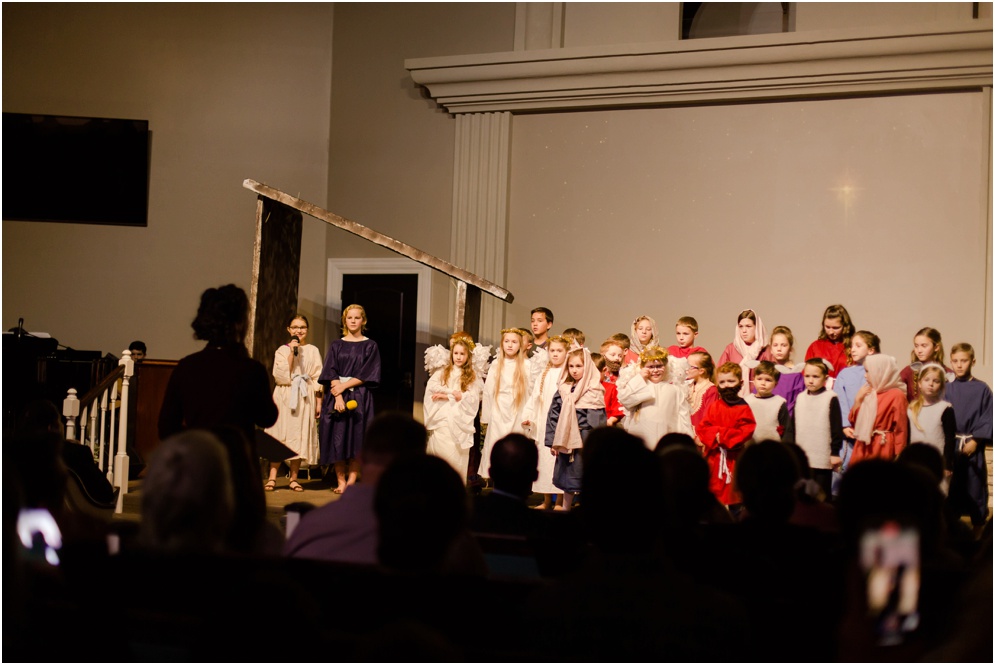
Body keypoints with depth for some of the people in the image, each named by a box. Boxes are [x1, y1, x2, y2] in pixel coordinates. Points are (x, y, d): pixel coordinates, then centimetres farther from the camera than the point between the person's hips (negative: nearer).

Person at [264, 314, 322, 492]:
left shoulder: (313, 351, 8)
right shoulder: (282, 350, 5)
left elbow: (317, 378, 7)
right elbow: (281, 376, -7)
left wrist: (319, 402, 3)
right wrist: (292, 353, -12)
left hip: (305, 397, 1)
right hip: (284, 397, -1)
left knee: (300, 437, 1)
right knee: (280, 436, -5)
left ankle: (294, 478, 8)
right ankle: (272, 478, -5)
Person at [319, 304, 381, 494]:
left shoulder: (370, 346, 6)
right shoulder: (336, 346, 11)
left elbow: (367, 374, -2)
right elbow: (331, 373, 1)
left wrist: (344, 386, -11)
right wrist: (338, 396, -13)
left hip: (360, 398, -1)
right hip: (336, 396, 1)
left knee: (357, 438, -5)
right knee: (338, 439, -3)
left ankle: (352, 481, -2)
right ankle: (341, 482, 0)